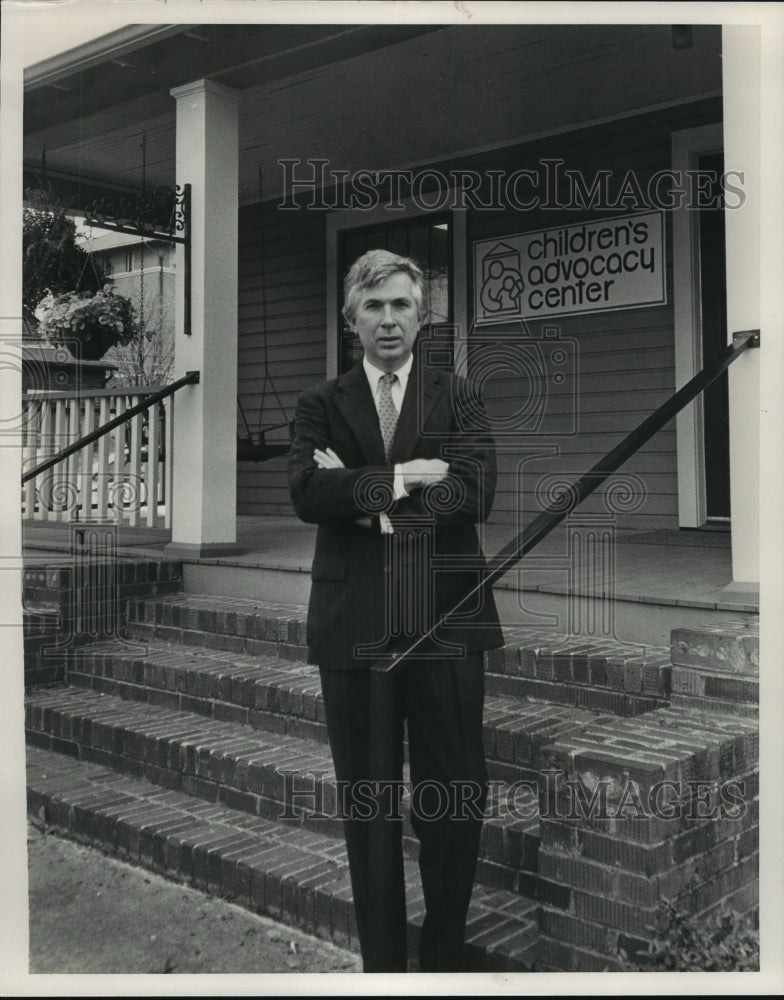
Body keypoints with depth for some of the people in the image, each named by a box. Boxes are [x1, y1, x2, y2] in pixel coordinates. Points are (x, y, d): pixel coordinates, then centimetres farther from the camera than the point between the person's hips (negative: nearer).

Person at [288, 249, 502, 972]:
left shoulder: (460, 398, 8)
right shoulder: (322, 404, 9)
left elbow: (473, 494, -8)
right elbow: (308, 493, -8)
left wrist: (364, 491, -9)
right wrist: (402, 478, -13)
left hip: (446, 619, 0)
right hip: (352, 624, 1)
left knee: (456, 798, 6)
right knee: (366, 801, 11)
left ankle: (446, 953, 26)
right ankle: (380, 958, 27)